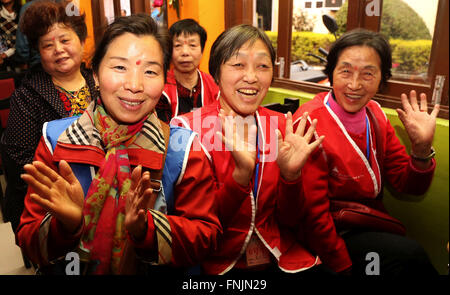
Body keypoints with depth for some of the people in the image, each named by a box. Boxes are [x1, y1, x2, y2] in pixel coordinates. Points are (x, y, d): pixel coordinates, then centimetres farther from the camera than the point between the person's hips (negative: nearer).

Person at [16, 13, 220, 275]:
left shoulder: (183, 148, -9)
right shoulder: (56, 139, -5)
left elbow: (205, 238, -8)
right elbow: (29, 243, -3)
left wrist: (144, 227, -24)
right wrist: (65, 224, -23)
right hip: (72, 273, 2)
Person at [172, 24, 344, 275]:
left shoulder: (282, 126, 1)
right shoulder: (189, 128, -10)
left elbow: (288, 219, 1)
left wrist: (290, 174, -19)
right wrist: (241, 174, -27)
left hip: (281, 258, 2)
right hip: (220, 261, -2)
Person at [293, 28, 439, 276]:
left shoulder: (375, 113, 0)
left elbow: (408, 186, 2)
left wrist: (422, 148, -16)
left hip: (372, 230, 6)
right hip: (335, 236, -6)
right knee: (409, 255, -23)